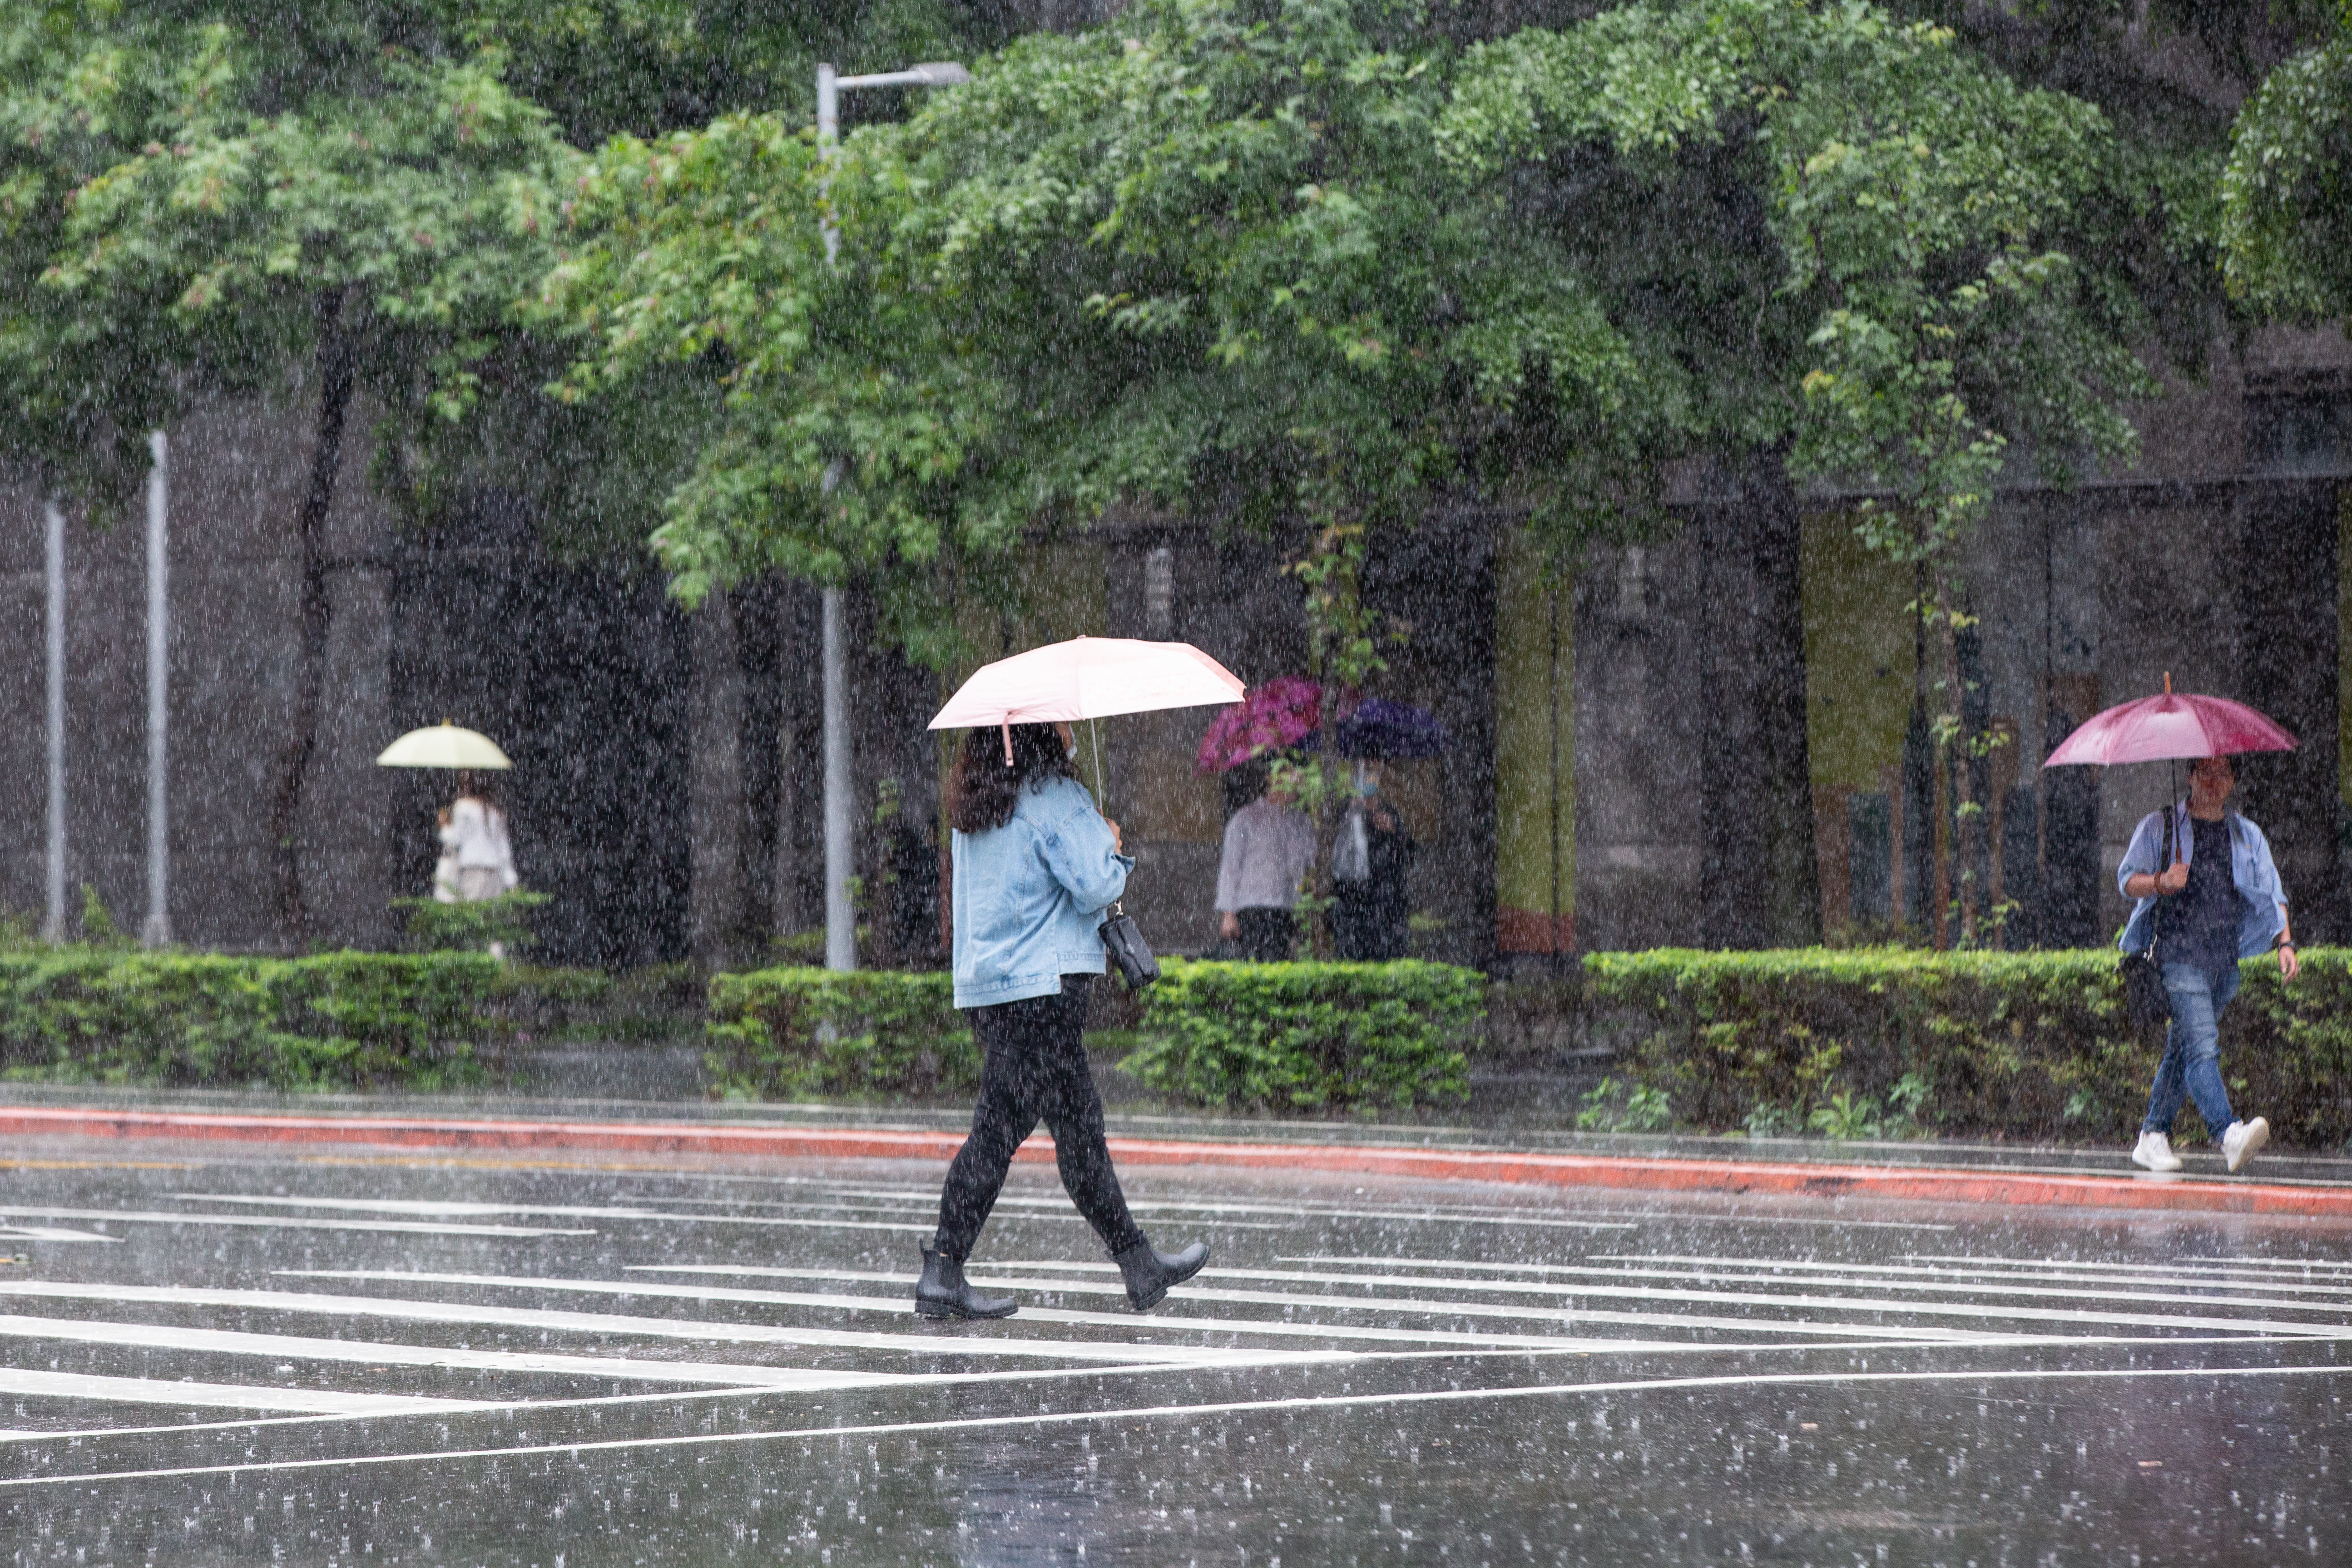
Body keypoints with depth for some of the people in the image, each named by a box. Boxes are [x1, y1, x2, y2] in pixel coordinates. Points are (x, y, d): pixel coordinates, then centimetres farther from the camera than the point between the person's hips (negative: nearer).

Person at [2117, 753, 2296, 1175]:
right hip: (2176, 953, -5)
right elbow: (2128, 879, 3)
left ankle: (2153, 1136, 18)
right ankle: (2229, 1135, -35)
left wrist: (2285, 942, 0)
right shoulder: (2160, 827, 7)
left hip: (2224, 959, 5)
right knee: (2201, 1043, -19)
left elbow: (2271, 894, 15)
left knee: (2183, 1049, 8)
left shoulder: (2248, 836, 17)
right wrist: (2160, 882, -19)